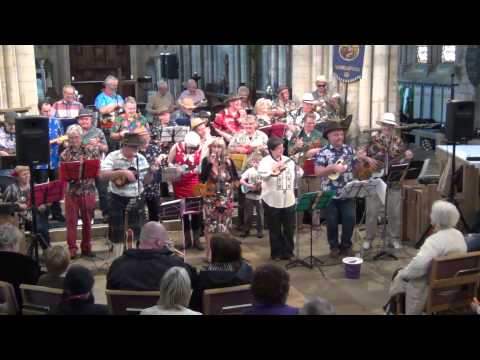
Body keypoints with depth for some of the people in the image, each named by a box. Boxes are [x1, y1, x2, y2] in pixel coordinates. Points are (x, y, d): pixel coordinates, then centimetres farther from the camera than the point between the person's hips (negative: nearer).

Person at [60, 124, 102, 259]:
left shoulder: (91, 149, 2)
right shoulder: (65, 154, 4)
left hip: (88, 190, 0)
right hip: (71, 191, 0)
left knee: (87, 221, 9)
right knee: (71, 221, 0)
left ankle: (86, 248, 21)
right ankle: (72, 249, 7)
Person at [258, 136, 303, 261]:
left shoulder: (288, 160, 7)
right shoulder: (265, 161, -9)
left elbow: (298, 175, 9)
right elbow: (262, 174, -27)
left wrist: (298, 166, -9)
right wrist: (273, 170, -43)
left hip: (289, 201, 4)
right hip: (272, 201, -4)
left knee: (289, 229, 10)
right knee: (275, 230, 8)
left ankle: (288, 252, 25)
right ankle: (276, 253, 22)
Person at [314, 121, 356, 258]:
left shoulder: (349, 149, 7)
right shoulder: (323, 152, -7)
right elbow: (317, 172, -15)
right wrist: (333, 167, -24)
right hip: (330, 194, -3)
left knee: (350, 220, 0)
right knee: (332, 222, 6)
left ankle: (346, 245, 20)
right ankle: (334, 246, 24)